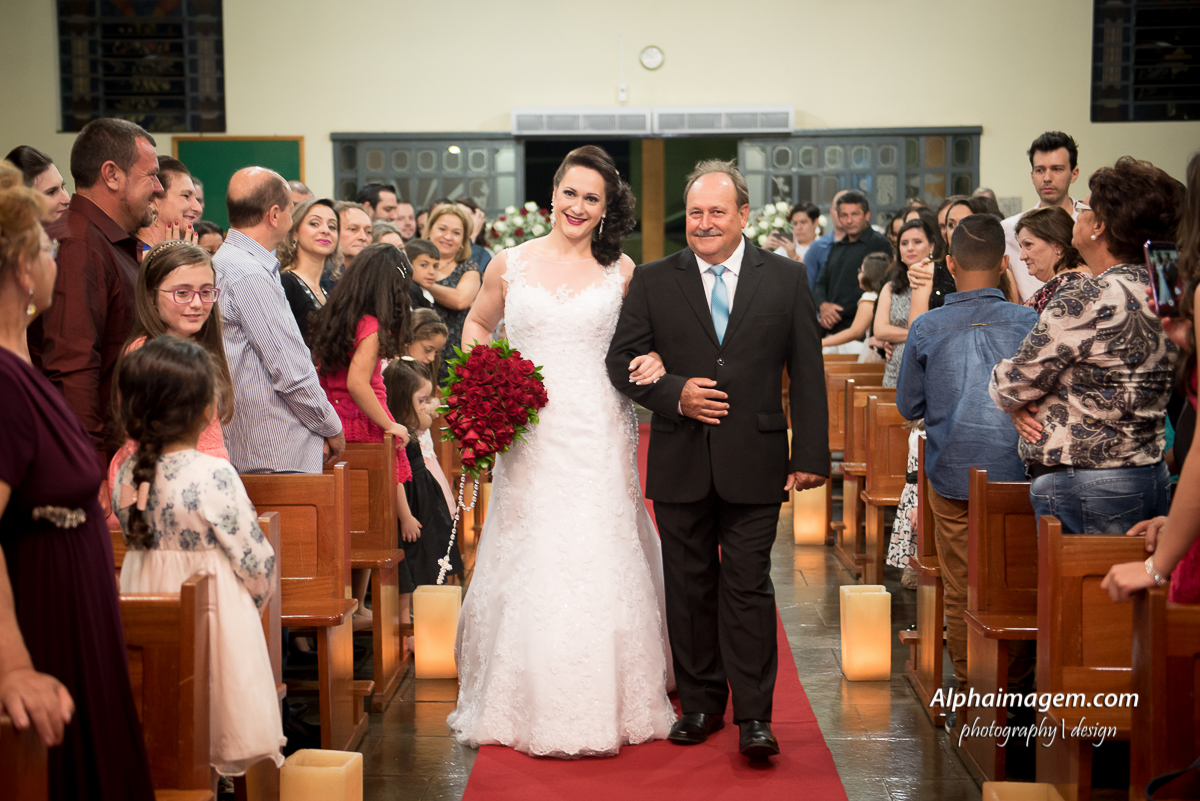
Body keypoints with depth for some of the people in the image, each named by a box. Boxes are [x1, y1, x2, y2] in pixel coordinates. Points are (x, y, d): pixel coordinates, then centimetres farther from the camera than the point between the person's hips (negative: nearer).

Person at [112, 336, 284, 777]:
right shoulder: (214, 476, -19)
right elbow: (257, 562, -13)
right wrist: (255, 600, 7)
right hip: (214, 617, -6)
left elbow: (137, 541, 11)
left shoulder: (126, 473, -2)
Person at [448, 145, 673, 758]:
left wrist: (651, 363, -7)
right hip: (530, 437, 0)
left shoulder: (621, 271, 5)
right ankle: (524, 705, 16)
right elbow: (477, 323, 19)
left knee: (601, 563, 1)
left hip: (600, 436, 0)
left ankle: (608, 706, 14)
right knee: (528, 562, 3)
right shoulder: (509, 264, 5)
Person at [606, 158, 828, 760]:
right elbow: (622, 360, 4)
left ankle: (753, 717, 6)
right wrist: (674, 394, -13)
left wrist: (811, 454, -3)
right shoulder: (652, 282, 5)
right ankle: (701, 704, 23)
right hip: (680, 462, 2)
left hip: (753, 462, -2)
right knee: (690, 586, 10)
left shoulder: (786, 280, 3)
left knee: (748, 587, -1)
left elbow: (806, 373, 3)